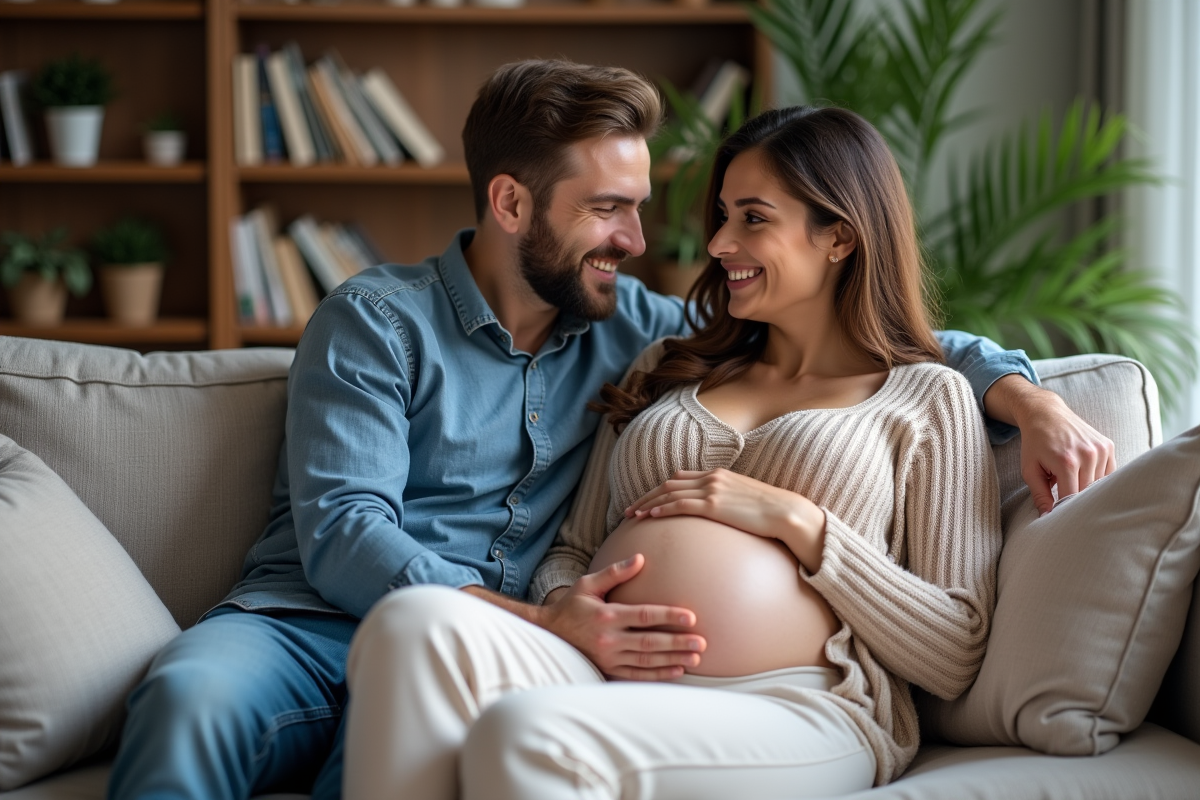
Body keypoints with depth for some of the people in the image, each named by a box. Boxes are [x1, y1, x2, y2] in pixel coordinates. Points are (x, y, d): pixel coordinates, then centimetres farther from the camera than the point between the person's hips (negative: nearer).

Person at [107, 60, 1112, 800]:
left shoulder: (632, 329, 17)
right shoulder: (378, 322, 3)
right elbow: (341, 535, -10)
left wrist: (1023, 393, 2)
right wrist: (537, 622, -24)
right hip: (308, 622, -1)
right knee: (191, 695, -38)